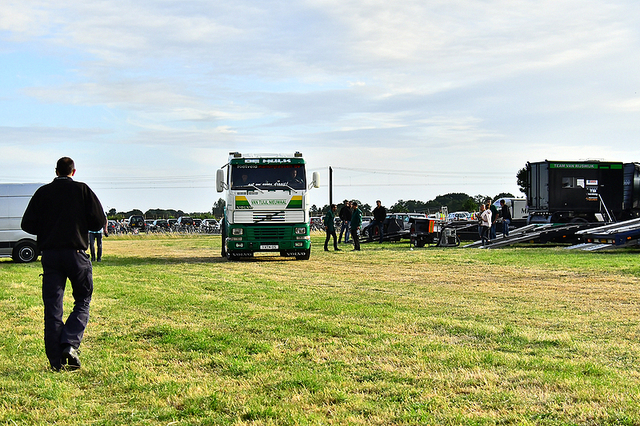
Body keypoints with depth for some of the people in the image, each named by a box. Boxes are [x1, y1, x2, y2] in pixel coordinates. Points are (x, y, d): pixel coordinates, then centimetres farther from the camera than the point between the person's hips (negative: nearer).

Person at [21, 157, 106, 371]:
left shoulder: (43, 192, 6)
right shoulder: (82, 190, 1)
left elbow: (27, 224, 3)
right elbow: (99, 222, -3)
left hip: (49, 255, 2)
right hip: (76, 253, -2)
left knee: (52, 307, 4)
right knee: (83, 300, 11)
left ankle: (55, 360, 2)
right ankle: (70, 344, -10)